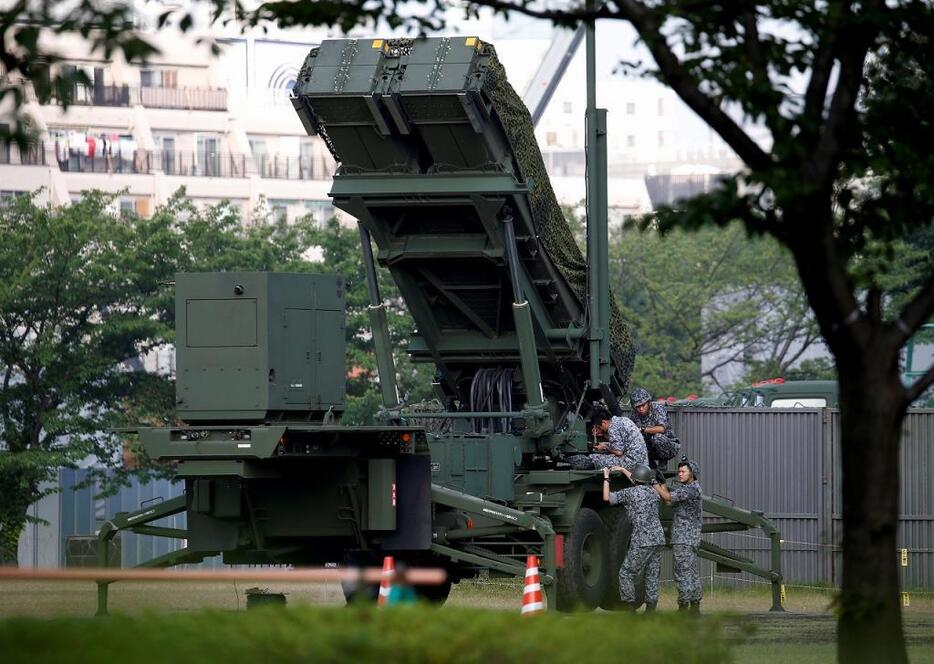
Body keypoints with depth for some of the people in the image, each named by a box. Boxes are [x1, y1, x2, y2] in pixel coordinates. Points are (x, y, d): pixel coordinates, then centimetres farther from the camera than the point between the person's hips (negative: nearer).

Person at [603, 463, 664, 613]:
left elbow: (607, 497, 1)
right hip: (658, 539, 7)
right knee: (652, 575, 9)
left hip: (642, 541, -7)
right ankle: (651, 609, 6)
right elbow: (640, 485, 36)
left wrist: (606, 478, 12)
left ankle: (629, 607, -3)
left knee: (626, 573, 2)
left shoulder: (630, 493, -6)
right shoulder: (652, 492, 14)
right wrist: (623, 470, 41)